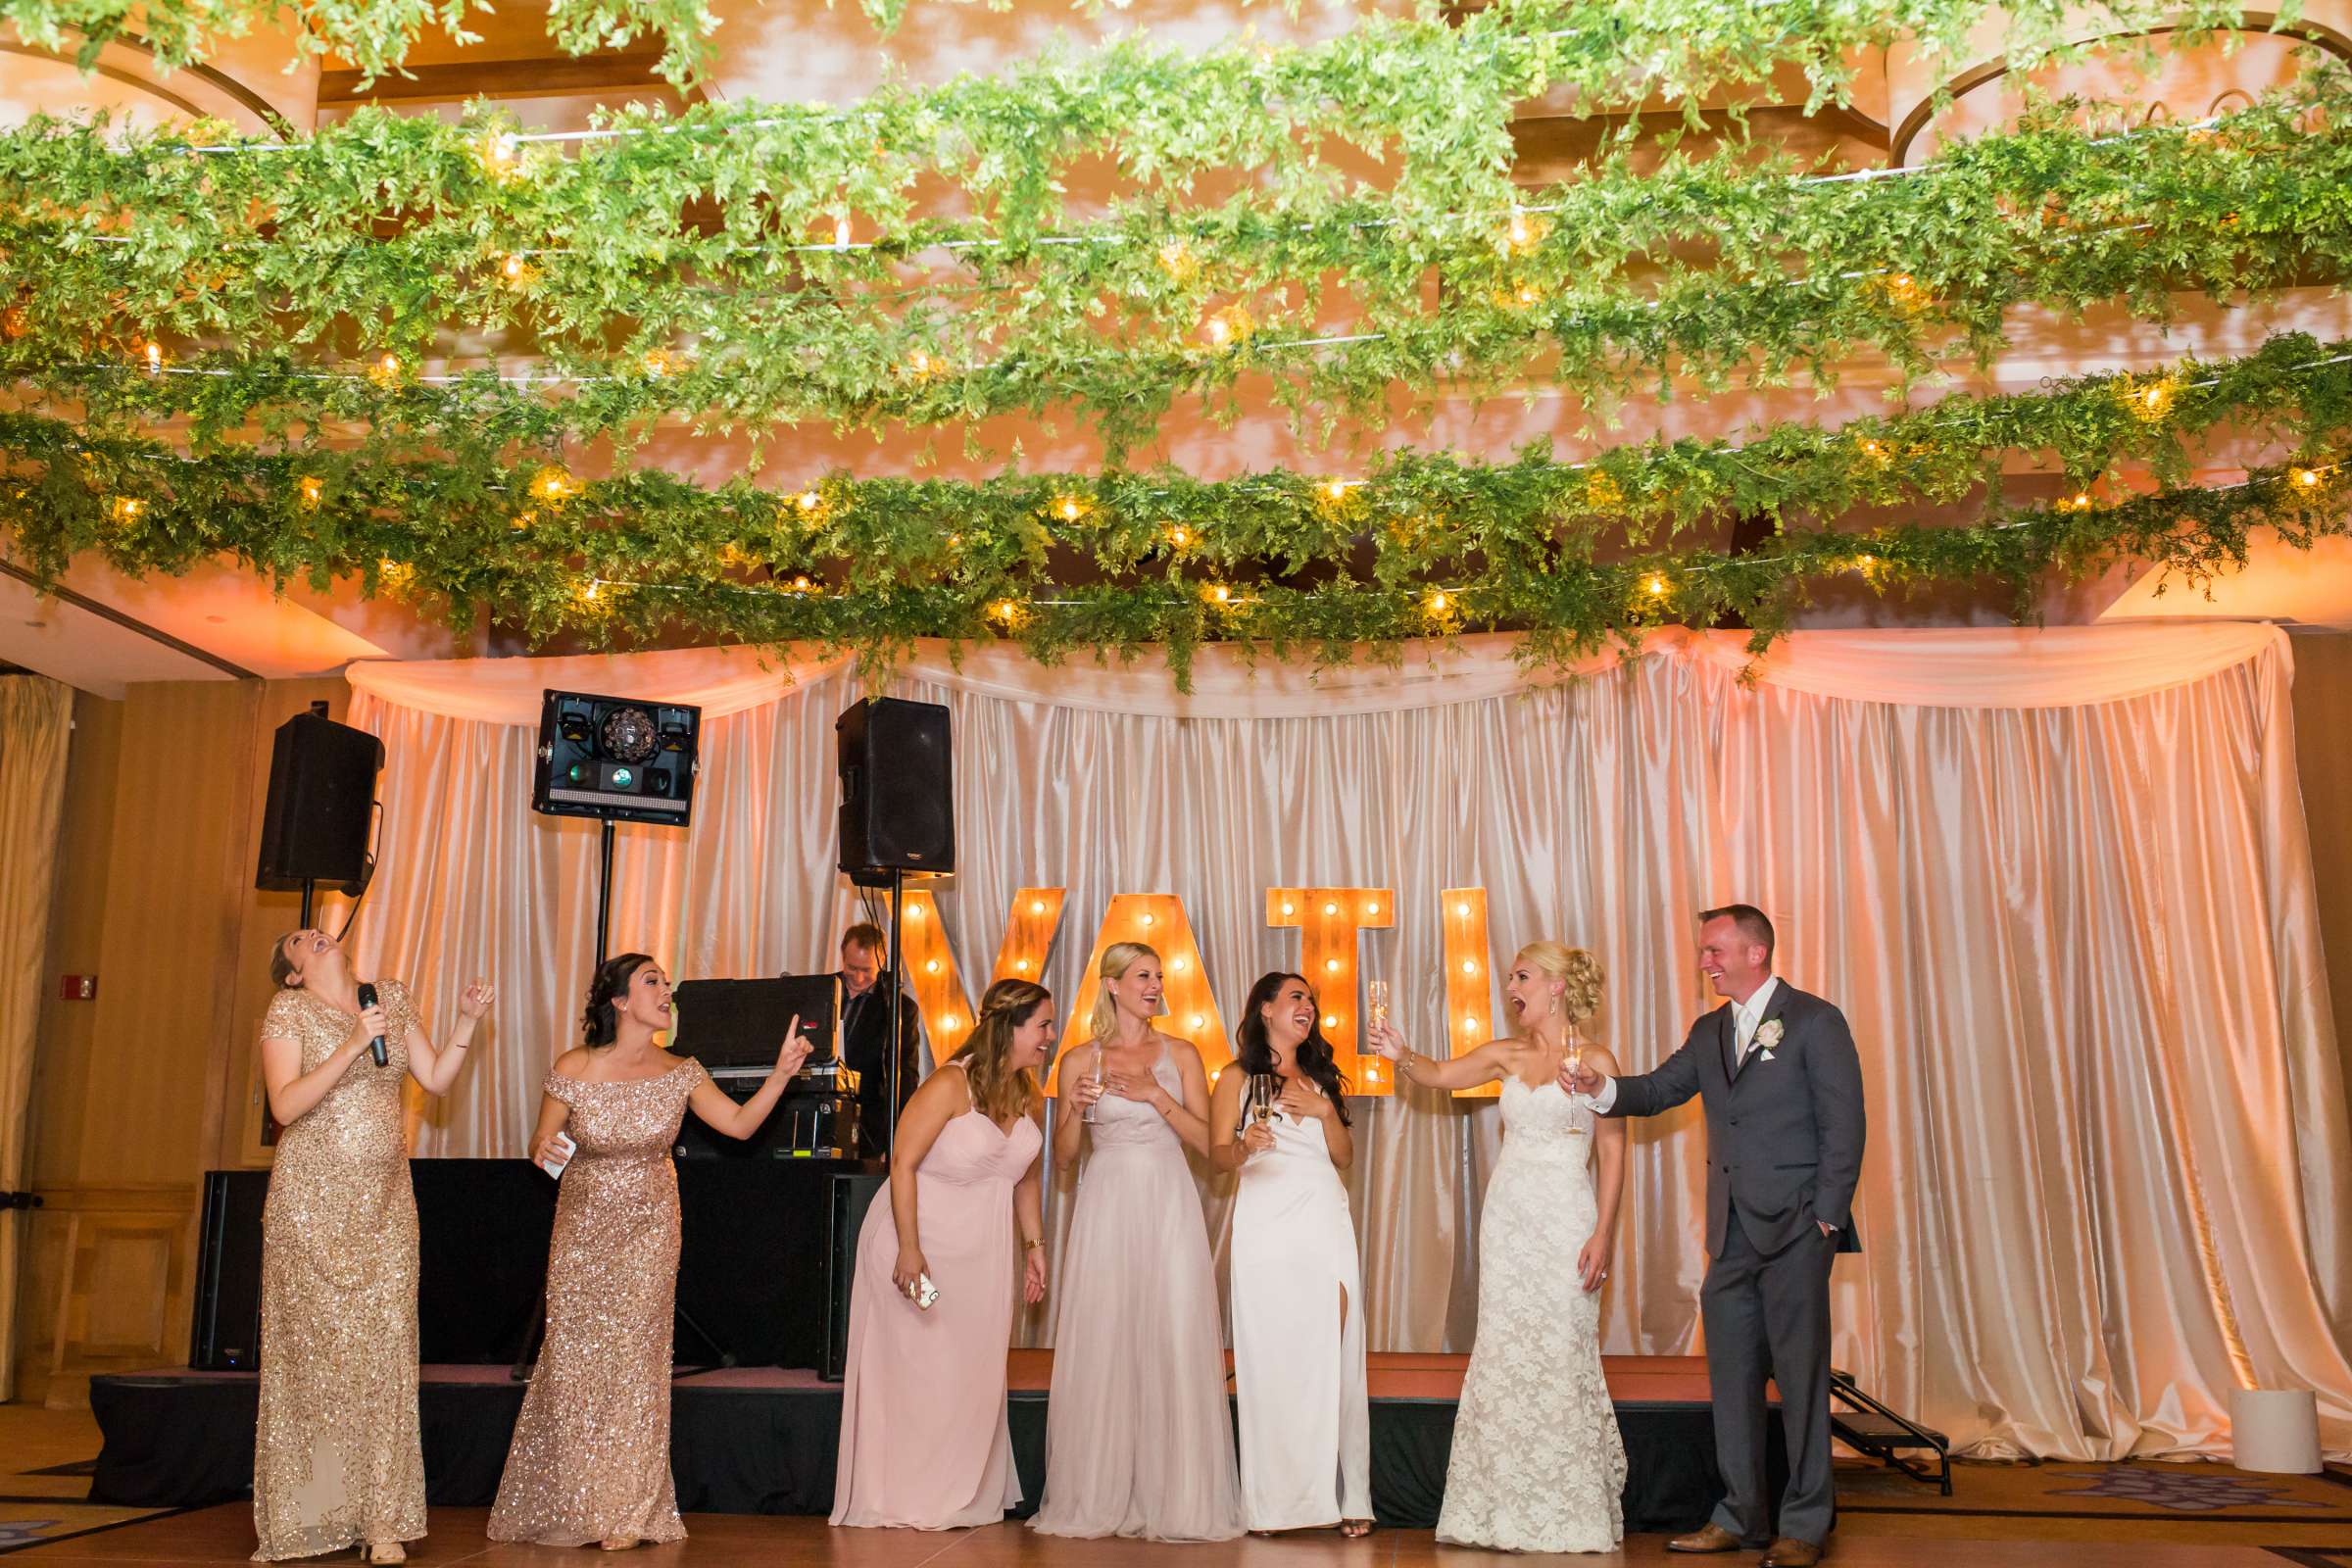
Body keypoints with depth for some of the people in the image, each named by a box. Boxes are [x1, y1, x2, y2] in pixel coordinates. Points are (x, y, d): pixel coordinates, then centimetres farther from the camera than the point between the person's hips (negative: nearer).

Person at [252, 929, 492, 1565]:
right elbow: (285, 1106, -12)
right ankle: (310, 1513, 9)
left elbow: (435, 1079, 13)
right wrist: (354, 1044, -19)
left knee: (385, 1348, -1)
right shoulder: (288, 1010, -1)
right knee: (315, 1347, -2)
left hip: (385, 1200, 3)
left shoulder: (392, 998, 12)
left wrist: (466, 1021, 1)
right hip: (313, 1196, -3)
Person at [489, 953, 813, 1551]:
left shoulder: (680, 1074, -7)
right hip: (583, 1228, -1)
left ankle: (624, 1513, 15)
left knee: (635, 1361, 2)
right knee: (575, 1359, 4)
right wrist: (541, 1150, -20)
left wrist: (782, 1072, -16)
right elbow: (541, 1142, -1)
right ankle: (569, 1504, 24)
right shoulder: (575, 1069, -13)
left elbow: (740, 1123, -7)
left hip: (650, 1231, 1)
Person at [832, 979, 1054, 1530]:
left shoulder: (1030, 1099, 3)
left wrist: (1035, 1245, 11)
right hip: (923, 1237, -7)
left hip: (985, 1250, 7)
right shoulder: (951, 1085, -19)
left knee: (975, 1370, 9)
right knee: (919, 1365, 0)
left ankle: (964, 1497, 21)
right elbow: (903, 1164, -20)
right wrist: (909, 1250, -24)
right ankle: (913, 1501, 12)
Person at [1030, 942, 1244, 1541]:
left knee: (1175, 1345, -4)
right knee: (1101, 1348, -1)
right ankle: (1099, 1499, 9)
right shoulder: (1081, 1059, 7)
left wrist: (1156, 1095, -9)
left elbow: (1207, 1142, 3)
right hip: (1106, 1209, 0)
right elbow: (1064, 1155, 9)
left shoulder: (1181, 1055, 9)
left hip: (1169, 1207, 0)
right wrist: (1075, 1108, -10)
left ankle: (1177, 1500, 5)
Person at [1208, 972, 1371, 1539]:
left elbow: (1344, 1156, 17)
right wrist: (1244, 1147, -22)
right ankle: (1275, 1500, -2)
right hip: (1266, 1222, -3)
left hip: (1327, 1221, 3)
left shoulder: (1320, 1078, 22)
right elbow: (1216, 1153, 0)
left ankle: (1341, 1497, -5)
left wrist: (1325, 1111, 0)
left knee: (1331, 1355, -8)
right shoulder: (1238, 1078, 10)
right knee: (1271, 1356, -7)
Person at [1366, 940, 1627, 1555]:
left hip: (1566, 1223, -5)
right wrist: (1402, 1055, -17)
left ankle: (1570, 1510, 12)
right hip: (1507, 1219, 5)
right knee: (1504, 1355, 5)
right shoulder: (1506, 1054, 11)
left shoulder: (1594, 1060, -3)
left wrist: (1603, 1233, -10)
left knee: (1560, 1355, -2)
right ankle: (1509, 1507, 16)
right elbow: (1440, 1075, 5)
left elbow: (1612, 1153, -4)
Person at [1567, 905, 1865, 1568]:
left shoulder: (1814, 1021, -5)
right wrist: (1603, 1087, -10)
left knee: (1800, 1375, 0)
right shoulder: (1709, 1032, 15)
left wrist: (1827, 1217, -12)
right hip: (1731, 1233, 7)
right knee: (1731, 1376, 11)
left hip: (1794, 1227, -6)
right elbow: (1659, 1090, 11)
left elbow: (1844, 1123, -8)